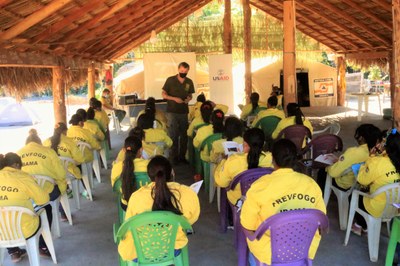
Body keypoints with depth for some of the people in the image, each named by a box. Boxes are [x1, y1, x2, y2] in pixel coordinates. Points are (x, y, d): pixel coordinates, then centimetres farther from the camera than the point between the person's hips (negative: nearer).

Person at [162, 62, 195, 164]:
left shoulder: (189, 82, 5)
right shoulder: (170, 80, -5)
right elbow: (164, 94, -3)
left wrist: (188, 99, -8)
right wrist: (174, 98, -18)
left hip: (184, 112, 4)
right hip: (172, 111, -3)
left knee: (184, 135, 8)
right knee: (173, 135, -1)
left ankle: (182, 156, 19)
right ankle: (174, 157, 7)